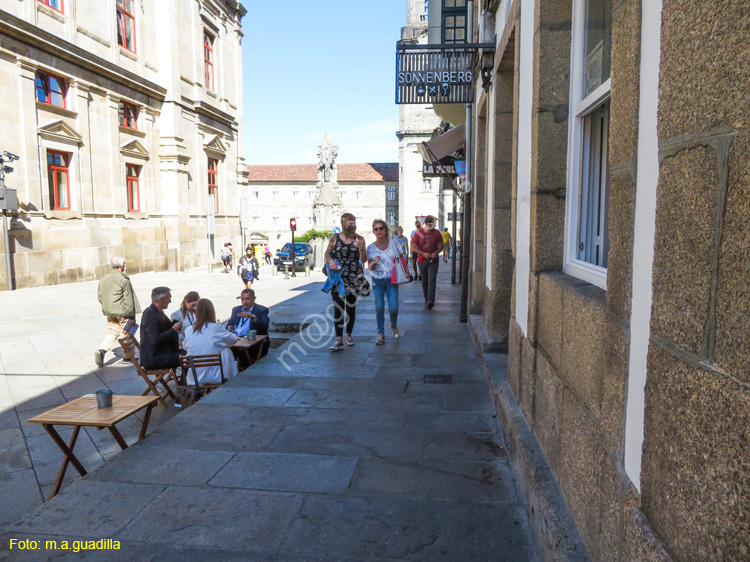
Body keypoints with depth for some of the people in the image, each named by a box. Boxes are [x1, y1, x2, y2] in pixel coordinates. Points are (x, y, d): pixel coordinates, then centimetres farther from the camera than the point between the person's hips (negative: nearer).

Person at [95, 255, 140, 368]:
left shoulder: (103, 279, 5)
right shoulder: (124, 280, -16)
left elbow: (100, 297, 11)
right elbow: (128, 300, -15)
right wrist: (132, 316, -8)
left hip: (109, 312, 6)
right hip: (122, 313, -6)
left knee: (112, 333, 15)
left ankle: (101, 350, -7)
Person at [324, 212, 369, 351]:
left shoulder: (359, 239, 3)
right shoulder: (335, 238, 2)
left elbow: (364, 260, 0)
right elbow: (327, 253, 8)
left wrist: (360, 247, -17)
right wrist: (330, 261, -12)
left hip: (354, 277, 1)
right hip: (338, 276, -1)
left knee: (351, 307, 9)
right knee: (338, 307, -8)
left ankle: (349, 334, 27)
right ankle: (339, 340, -9)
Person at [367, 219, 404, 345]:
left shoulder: (394, 242, -1)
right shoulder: (371, 248, 0)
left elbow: (403, 257, 9)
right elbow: (370, 267, 1)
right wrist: (374, 263, -20)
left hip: (392, 280, 0)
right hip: (377, 281, 0)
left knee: (393, 308, -5)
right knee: (379, 307, -4)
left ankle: (394, 326, 26)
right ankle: (380, 333, 10)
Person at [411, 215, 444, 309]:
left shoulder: (436, 233, -1)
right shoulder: (418, 233, -3)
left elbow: (441, 245, 7)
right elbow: (413, 247, -3)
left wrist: (436, 253, -13)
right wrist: (423, 254, -17)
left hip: (433, 261, -1)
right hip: (422, 261, 1)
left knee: (431, 280, -14)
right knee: (424, 281, 11)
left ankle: (430, 301, -21)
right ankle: (426, 299, 25)